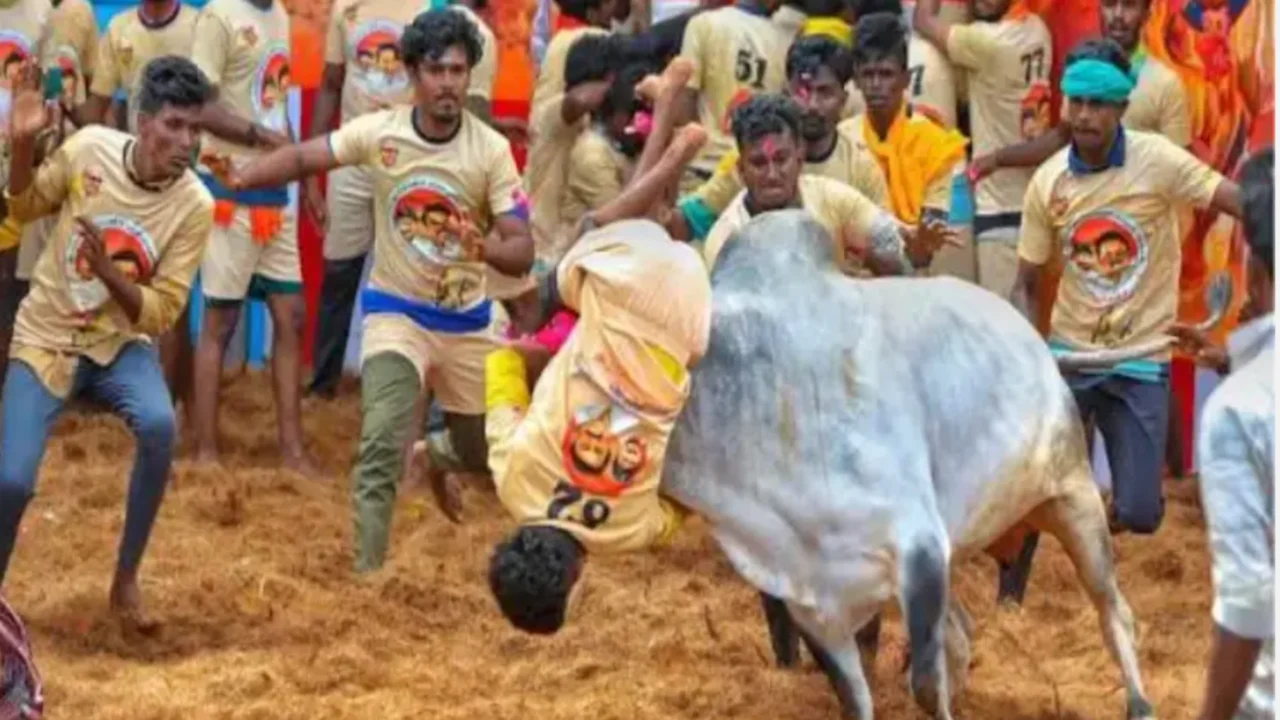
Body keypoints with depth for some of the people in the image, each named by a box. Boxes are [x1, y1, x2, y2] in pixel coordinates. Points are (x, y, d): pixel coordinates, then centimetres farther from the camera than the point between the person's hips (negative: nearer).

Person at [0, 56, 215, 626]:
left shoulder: (194, 206, -16)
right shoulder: (88, 148, -14)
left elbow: (160, 315, -15)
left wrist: (108, 273, -31)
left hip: (119, 344, 0)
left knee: (158, 424, -32)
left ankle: (126, 580, -13)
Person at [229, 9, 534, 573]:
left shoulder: (491, 150, -16)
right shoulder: (378, 133, -14)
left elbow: (523, 251, -18)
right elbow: (302, 158, -6)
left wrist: (488, 248, -42)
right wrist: (236, 179, -24)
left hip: (467, 321, 2)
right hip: (396, 313, -2)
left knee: (481, 457, 19)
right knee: (382, 442, -23)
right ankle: (366, 578, -17)